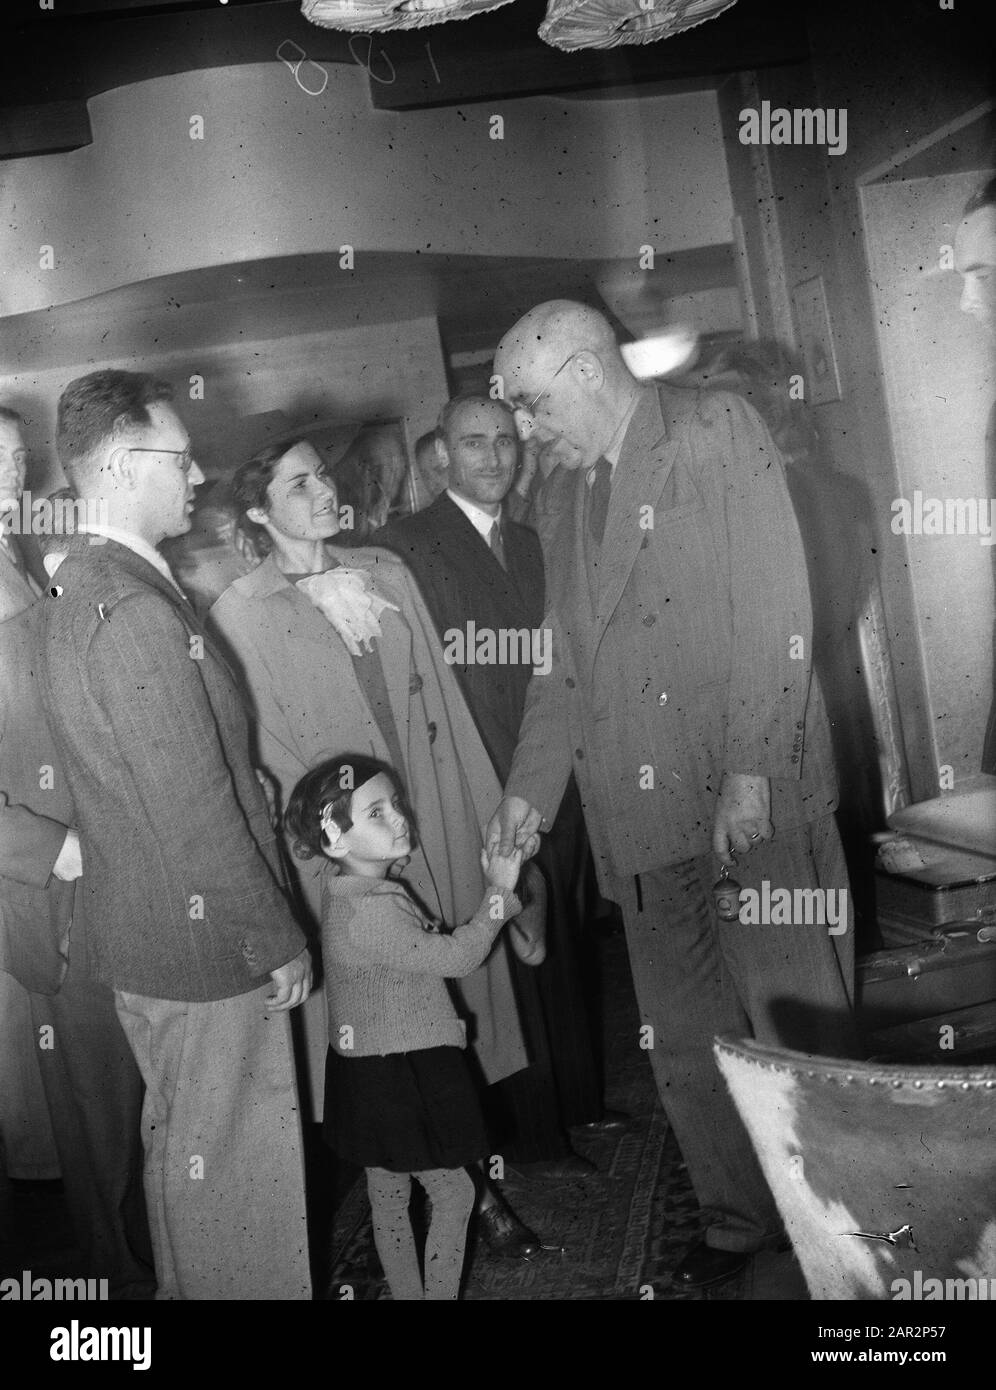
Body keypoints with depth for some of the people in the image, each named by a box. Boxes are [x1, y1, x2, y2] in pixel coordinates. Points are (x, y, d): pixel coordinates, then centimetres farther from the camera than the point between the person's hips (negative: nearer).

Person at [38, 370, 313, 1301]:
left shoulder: (75, 589, 7)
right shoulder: (136, 610, -25)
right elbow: (196, 812, -25)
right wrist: (278, 941, -15)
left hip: (137, 931, 10)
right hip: (203, 944, -10)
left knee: (180, 1152, 25)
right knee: (236, 1171, 7)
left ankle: (188, 1286, 42)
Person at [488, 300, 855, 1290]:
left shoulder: (718, 431, -1)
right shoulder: (578, 499, 19)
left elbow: (774, 610, -11)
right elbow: (565, 662, 20)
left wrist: (749, 771, -17)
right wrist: (529, 789, 11)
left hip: (755, 805, -6)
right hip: (644, 817, 6)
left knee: (798, 1037, 1)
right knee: (685, 1048, 11)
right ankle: (740, 1226, 27)